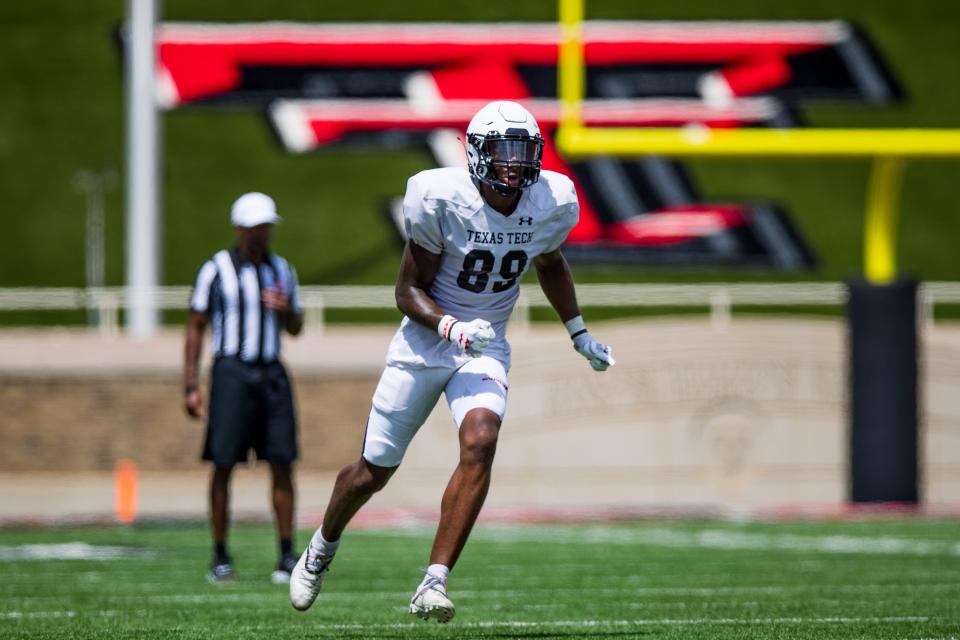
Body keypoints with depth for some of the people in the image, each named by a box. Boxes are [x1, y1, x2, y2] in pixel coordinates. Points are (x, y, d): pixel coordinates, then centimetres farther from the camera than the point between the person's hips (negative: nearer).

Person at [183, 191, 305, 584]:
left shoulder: (281, 271, 12)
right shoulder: (217, 270, -2)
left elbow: (296, 328, 20)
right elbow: (196, 328, 0)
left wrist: (287, 309, -5)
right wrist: (191, 387, -5)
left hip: (271, 373, 4)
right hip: (232, 371, -4)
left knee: (282, 463, -2)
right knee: (224, 464, -3)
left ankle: (287, 555, 2)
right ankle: (220, 558, 3)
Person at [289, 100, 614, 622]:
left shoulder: (551, 203, -8)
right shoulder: (442, 199, -20)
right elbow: (409, 289, -12)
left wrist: (580, 334, 20)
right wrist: (451, 327, -29)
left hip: (486, 347, 2)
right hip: (425, 340, -2)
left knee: (480, 443, -26)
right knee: (374, 470, 8)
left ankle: (434, 584, -25)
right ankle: (321, 549, 40)